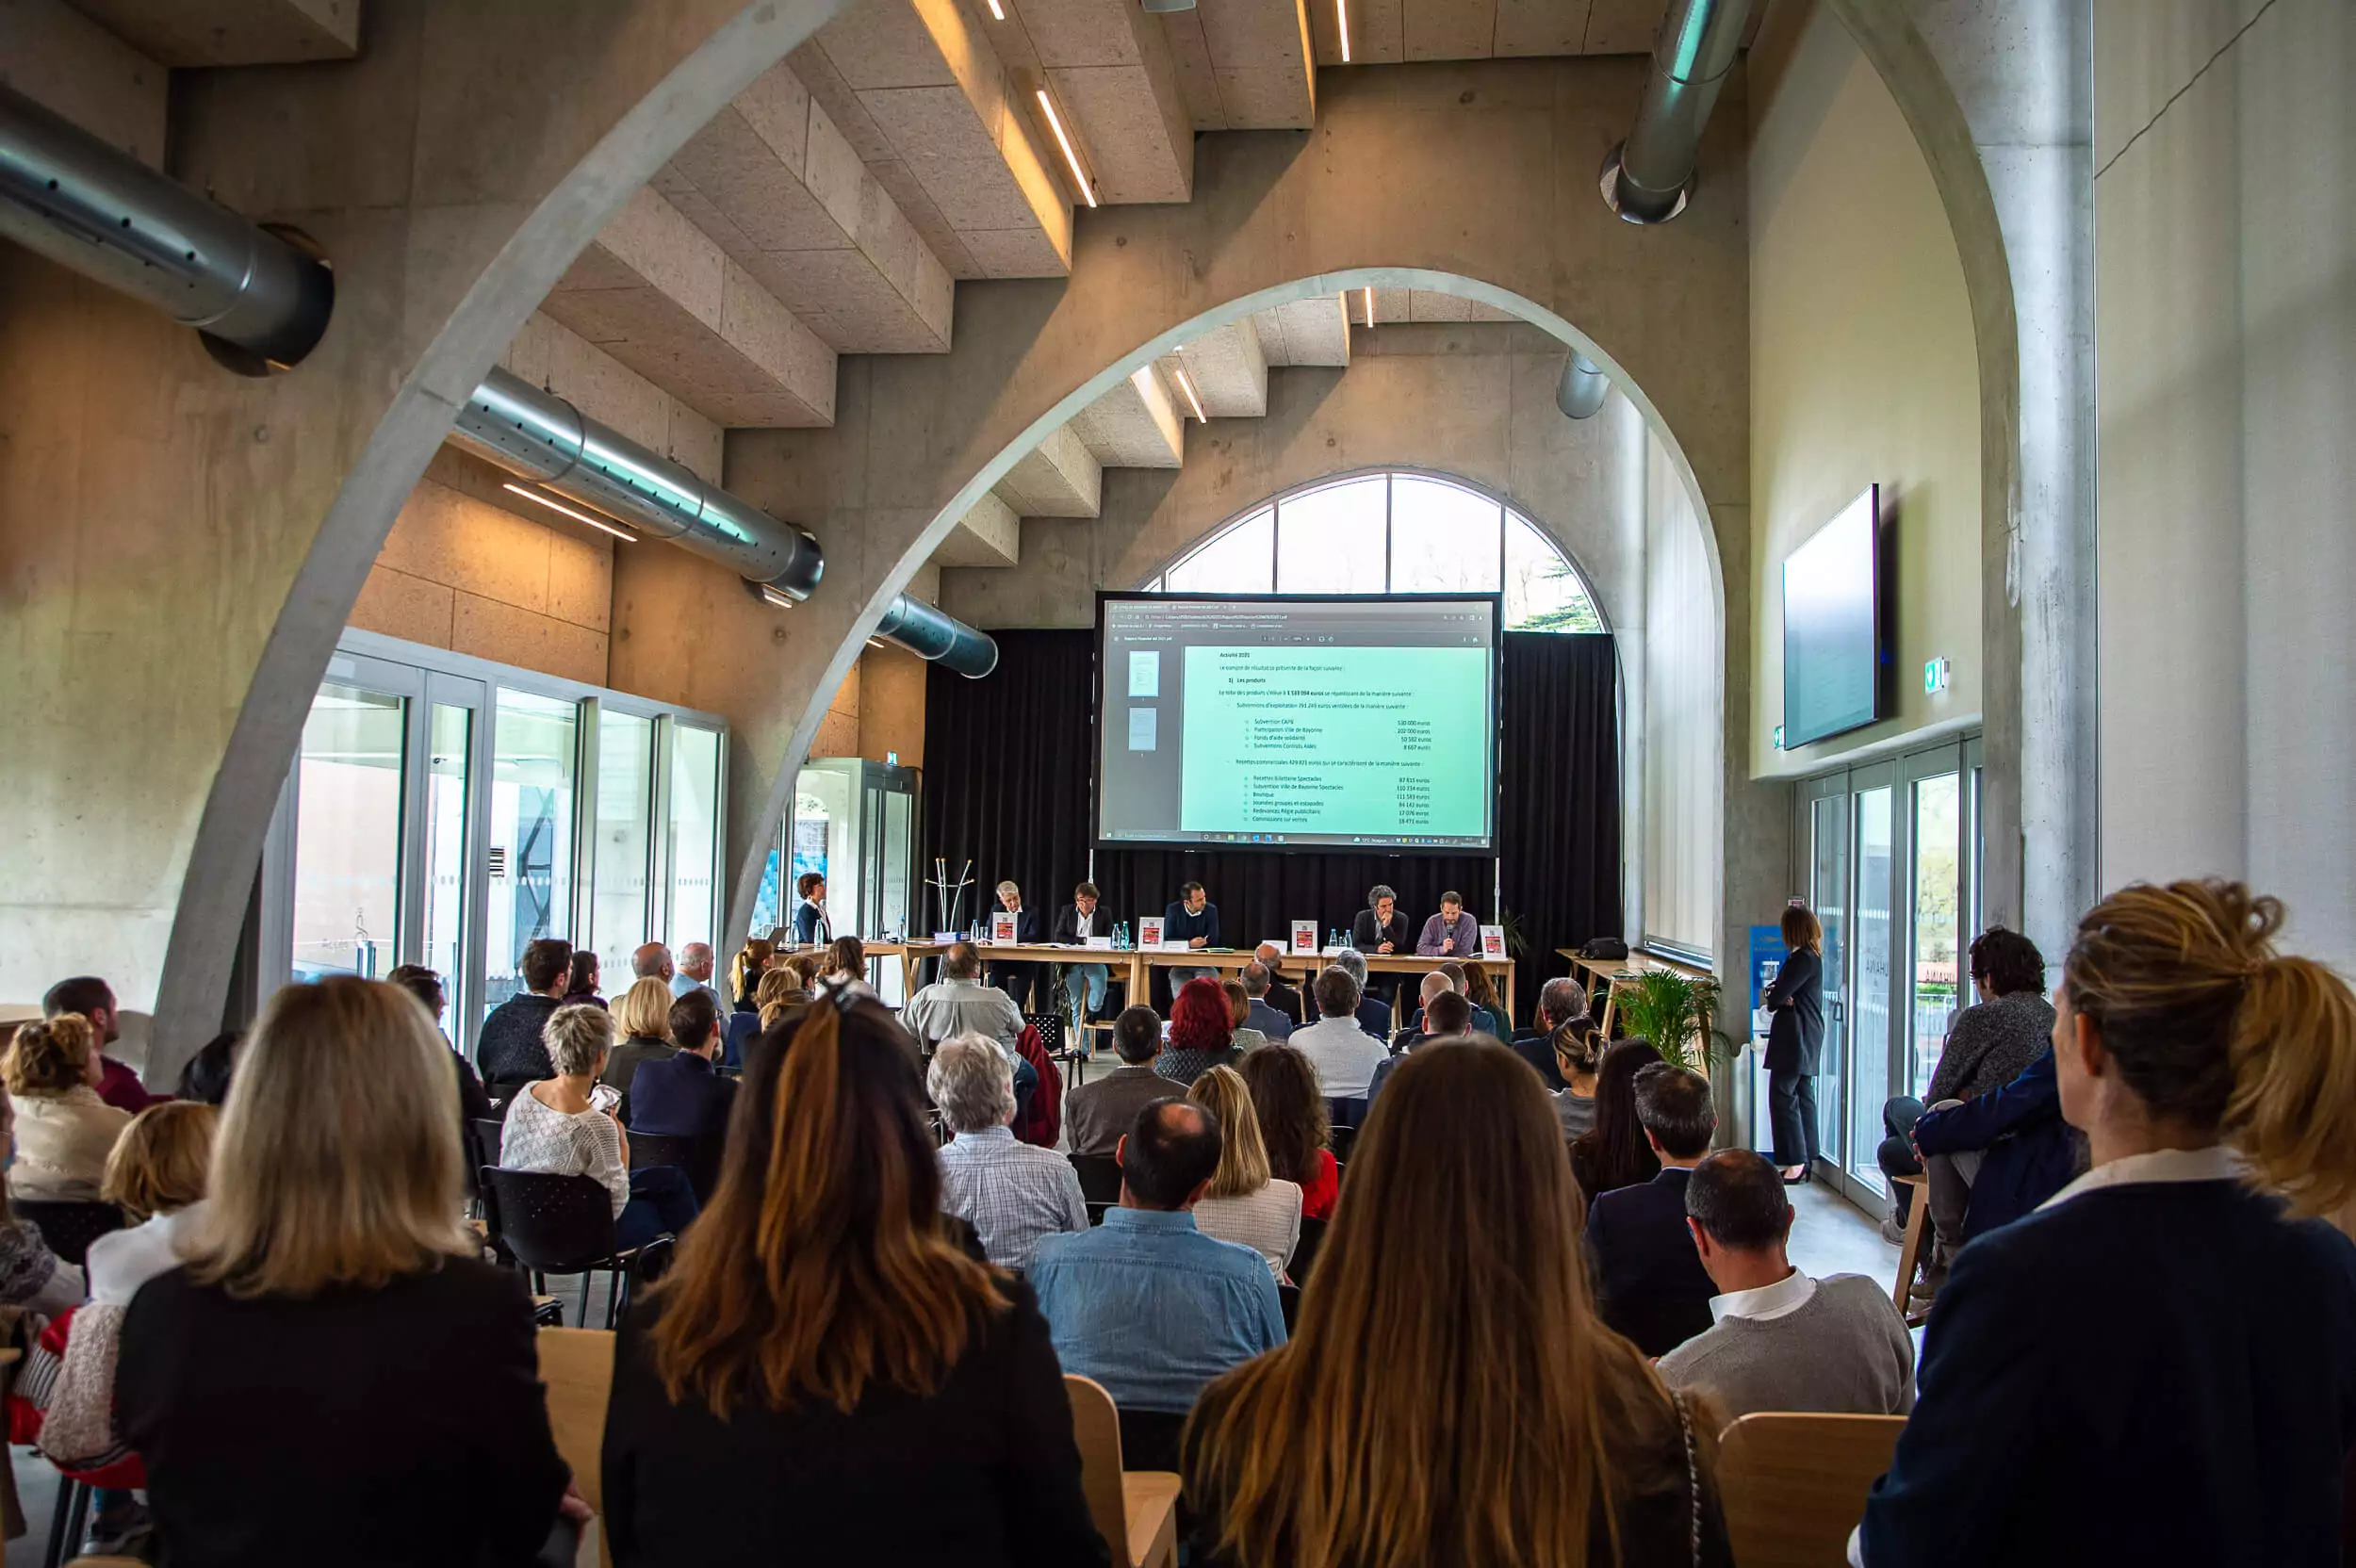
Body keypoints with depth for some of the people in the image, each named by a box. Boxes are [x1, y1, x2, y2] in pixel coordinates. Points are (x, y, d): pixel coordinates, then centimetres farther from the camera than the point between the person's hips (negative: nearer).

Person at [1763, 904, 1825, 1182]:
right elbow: (1781, 993, 14)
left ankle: (1796, 1162, -8)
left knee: (1782, 1096, -8)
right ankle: (1806, 1161, 17)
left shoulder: (1802, 959, -17)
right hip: (1808, 1038, 10)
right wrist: (1779, 997, -7)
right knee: (1803, 1097, 12)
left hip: (1794, 1039, -10)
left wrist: (1773, 998, 1)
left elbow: (1778, 994, -20)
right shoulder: (1813, 957, 15)